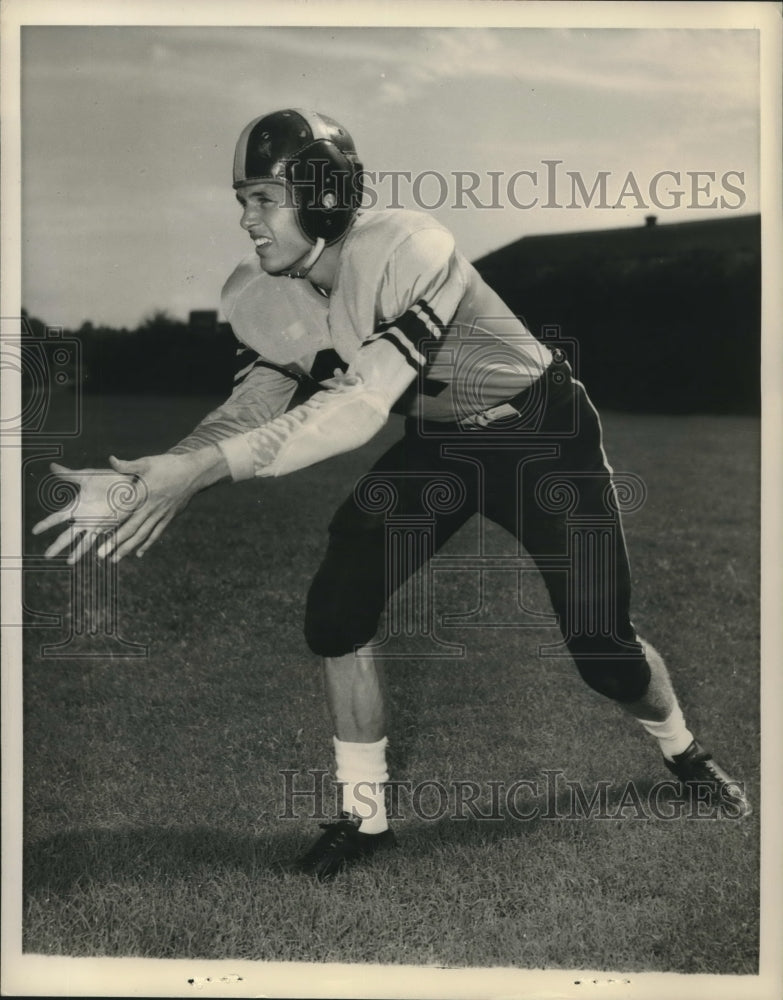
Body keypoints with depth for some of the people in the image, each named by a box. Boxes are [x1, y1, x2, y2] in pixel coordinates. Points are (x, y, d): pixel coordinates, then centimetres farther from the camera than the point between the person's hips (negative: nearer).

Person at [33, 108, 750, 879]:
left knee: (602, 647, -6)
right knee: (335, 612, -12)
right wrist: (144, 479, -30)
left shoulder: (408, 250, -34)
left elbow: (361, 407, -40)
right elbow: (251, 404, -12)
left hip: (544, 433, -5)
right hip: (437, 441, 5)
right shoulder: (255, 295, -13)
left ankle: (684, 756, 29)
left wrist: (203, 466, -47)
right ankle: (364, 816, 7)